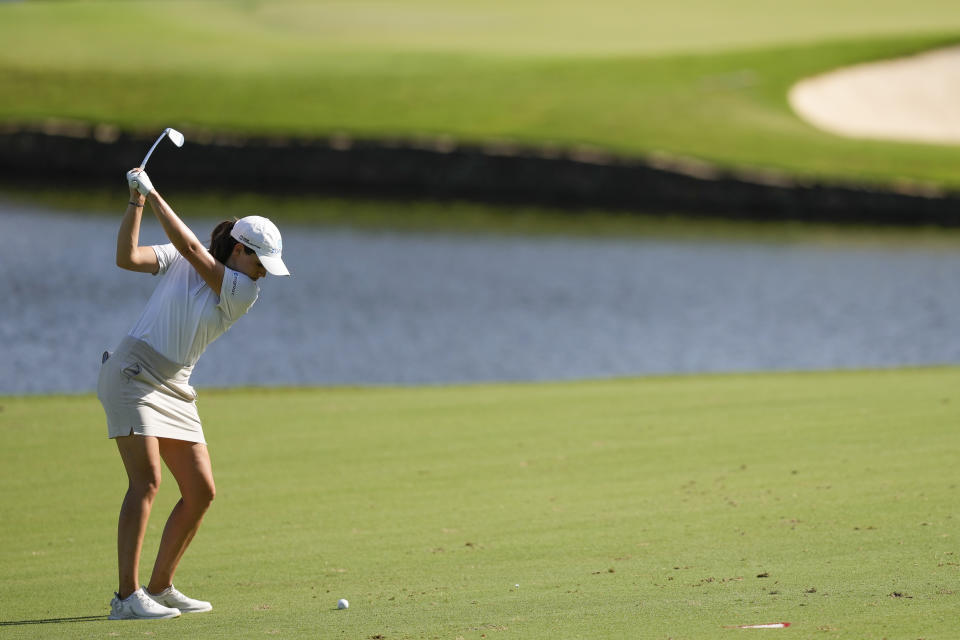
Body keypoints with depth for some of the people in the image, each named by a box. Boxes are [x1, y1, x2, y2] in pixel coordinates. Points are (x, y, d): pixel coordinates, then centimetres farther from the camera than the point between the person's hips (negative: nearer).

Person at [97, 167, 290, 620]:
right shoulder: (178, 260, 0)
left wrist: (153, 195, -11)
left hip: (176, 390, 6)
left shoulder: (244, 293, 3)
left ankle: (160, 588, 17)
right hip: (133, 373, -6)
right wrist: (136, 201, -18)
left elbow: (191, 247, -9)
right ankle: (127, 597, -22)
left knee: (201, 492, 3)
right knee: (146, 480, -19)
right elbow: (127, 257, -13)